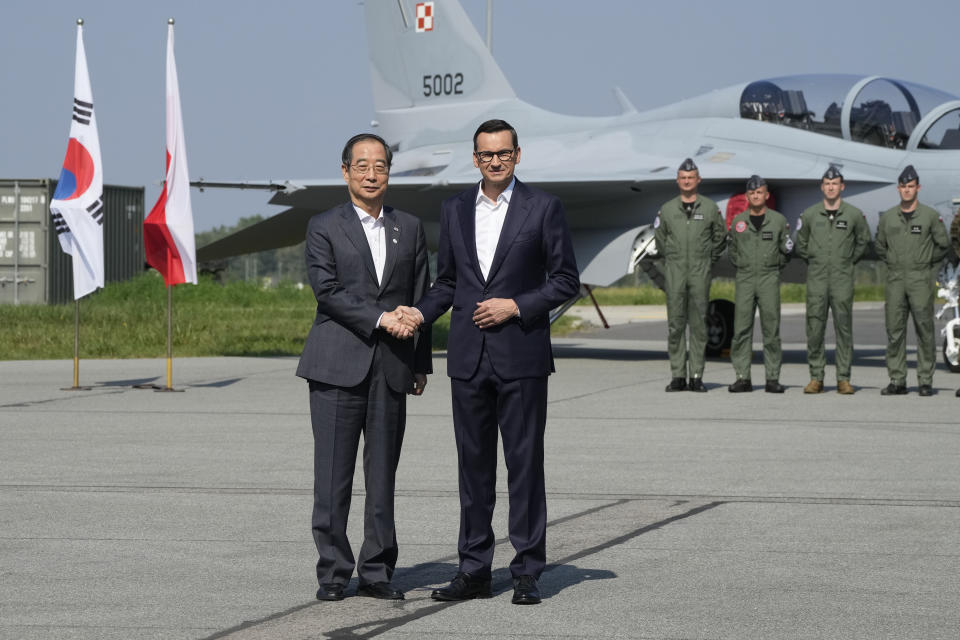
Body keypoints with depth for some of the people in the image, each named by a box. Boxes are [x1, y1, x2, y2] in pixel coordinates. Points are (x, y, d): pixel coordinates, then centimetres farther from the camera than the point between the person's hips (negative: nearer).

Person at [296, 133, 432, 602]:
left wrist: (421, 364, 10)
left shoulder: (409, 228, 15)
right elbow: (327, 290, -7)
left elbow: (421, 298, 15)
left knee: (383, 473, 4)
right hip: (337, 367, -3)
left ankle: (376, 572, 10)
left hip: (391, 368, 3)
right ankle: (333, 572, 4)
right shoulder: (324, 227, 5)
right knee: (333, 474, -3)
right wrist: (379, 319, -15)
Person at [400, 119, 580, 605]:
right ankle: (474, 572, 13)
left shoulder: (543, 208, -1)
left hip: (521, 355, -4)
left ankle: (527, 574, 4)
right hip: (468, 357, 4)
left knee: (525, 464, -1)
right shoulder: (455, 210, 11)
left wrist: (516, 306, -12)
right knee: (473, 464, 7)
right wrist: (420, 313, -2)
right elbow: (447, 281, 16)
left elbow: (566, 280, -1)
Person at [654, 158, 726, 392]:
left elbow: (720, 236, 15)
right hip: (674, 271, 1)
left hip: (700, 272, -1)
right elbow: (659, 237, 19)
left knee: (699, 324, -1)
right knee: (675, 324, -1)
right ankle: (677, 375, 3)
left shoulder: (710, 208, 4)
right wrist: (669, 258, 13)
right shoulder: (667, 210, 7)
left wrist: (709, 259, 11)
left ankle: (697, 375, 1)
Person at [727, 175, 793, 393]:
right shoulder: (738, 221, 10)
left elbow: (786, 250, 11)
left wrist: (775, 267, 3)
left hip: (769, 279, -1)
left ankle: (773, 378, 0)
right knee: (741, 329, -3)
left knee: (771, 329, -3)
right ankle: (742, 378, 0)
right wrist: (742, 265, 9)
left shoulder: (779, 220, 6)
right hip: (745, 279, 1)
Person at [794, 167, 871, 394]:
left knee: (844, 329, -1)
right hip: (816, 279, 1)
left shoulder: (854, 215, 3)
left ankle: (843, 378, 2)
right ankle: (816, 378, 4)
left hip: (843, 280, -1)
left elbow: (863, 242, 17)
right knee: (814, 329, -1)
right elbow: (800, 244, 19)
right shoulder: (809, 215, 6)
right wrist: (812, 261, 12)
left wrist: (849, 261, 11)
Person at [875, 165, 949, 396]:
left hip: (921, 280, -3)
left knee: (924, 329, -4)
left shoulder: (930, 216, 1)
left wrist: (927, 262, 9)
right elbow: (880, 247, 21)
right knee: (894, 330, 1)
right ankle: (897, 380, 5)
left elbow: (943, 245, 8)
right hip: (895, 280, 3)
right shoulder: (887, 217, 10)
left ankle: (926, 381, 0)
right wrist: (893, 262, 13)